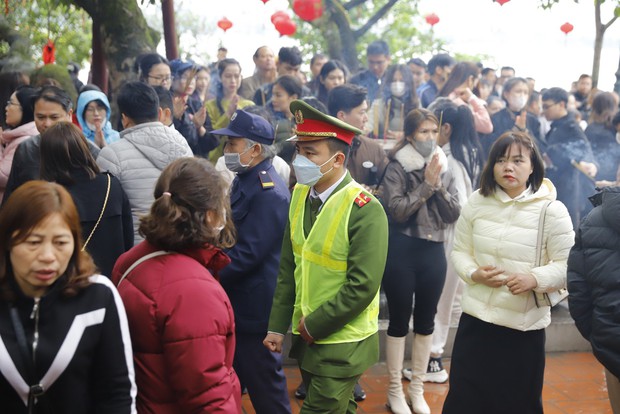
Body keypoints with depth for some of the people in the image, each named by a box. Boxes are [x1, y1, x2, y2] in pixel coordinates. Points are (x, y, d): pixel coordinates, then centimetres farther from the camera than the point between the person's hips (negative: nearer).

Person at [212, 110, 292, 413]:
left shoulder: (269, 192, -22)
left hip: (254, 308, -10)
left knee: (264, 387, 5)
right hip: (237, 303, 10)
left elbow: (246, 254, -24)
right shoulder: (244, 180, 10)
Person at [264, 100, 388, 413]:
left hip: (342, 344, -6)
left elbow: (362, 287, -22)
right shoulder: (300, 196, 1)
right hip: (306, 338, 6)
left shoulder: (365, 210, -20)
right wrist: (278, 327, 5)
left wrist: (313, 325, -15)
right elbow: (288, 268, 6)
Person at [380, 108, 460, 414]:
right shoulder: (396, 168, -6)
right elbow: (397, 211, -17)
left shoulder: (443, 168, 7)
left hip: (433, 252, 4)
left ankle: (417, 389, 27)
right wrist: (426, 184, -16)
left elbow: (453, 214, 1)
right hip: (402, 252, -4)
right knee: (399, 321, 4)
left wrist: (438, 185, -11)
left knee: (425, 321, 13)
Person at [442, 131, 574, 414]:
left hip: (524, 325, -2)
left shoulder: (552, 210, -8)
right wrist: (473, 274, -11)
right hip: (475, 317, 3)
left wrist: (535, 279, -25)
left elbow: (567, 265, -7)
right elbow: (460, 250, 9)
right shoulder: (477, 201, 2)